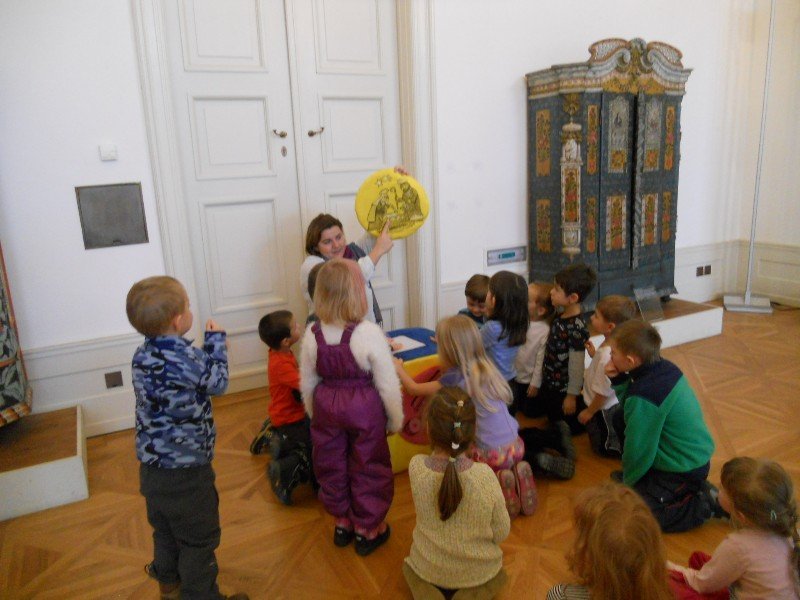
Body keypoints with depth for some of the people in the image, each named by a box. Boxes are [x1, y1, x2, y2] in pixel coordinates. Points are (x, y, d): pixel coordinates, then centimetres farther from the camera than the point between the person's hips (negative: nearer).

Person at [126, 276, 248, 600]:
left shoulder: (141, 356, -5)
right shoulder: (188, 359, -26)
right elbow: (218, 382, -6)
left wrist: (206, 347, 5)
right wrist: (216, 339, 3)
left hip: (151, 466, 8)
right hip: (186, 470, -8)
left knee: (165, 528, 29)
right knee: (199, 537, 12)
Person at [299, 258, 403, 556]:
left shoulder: (312, 335, -10)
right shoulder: (369, 333, -23)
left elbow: (307, 383, 1)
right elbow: (387, 384, -16)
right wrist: (395, 419, -1)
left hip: (326, 407, 4)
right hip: (364, 408, -4)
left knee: (331, 466, 22)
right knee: (368, 469, 16)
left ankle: (341, 522, 41)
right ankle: (368, 529, 33)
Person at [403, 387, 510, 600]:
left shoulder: (415, 467, -25)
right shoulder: (485, 475, -27)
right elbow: (501, 533, -11)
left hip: (427, 568, 1)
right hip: (479, 570, -1)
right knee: (498, 574, 34)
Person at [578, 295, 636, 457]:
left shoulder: (607, 355, -37)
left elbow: (603, 393, -27)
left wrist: (589, 412, -13)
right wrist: (594, 354, -3)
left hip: (604, 410, -9)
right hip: (613, 405, 9)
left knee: (604, 448, 14)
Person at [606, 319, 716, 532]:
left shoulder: (644, 396, -30)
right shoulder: (665, 367, -4)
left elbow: (637, 451, -19)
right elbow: (634, 411, 8)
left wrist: (627, 481, -1)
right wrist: (619, 380, -6)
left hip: (683, 472, -9)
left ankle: (706, 504, -2)